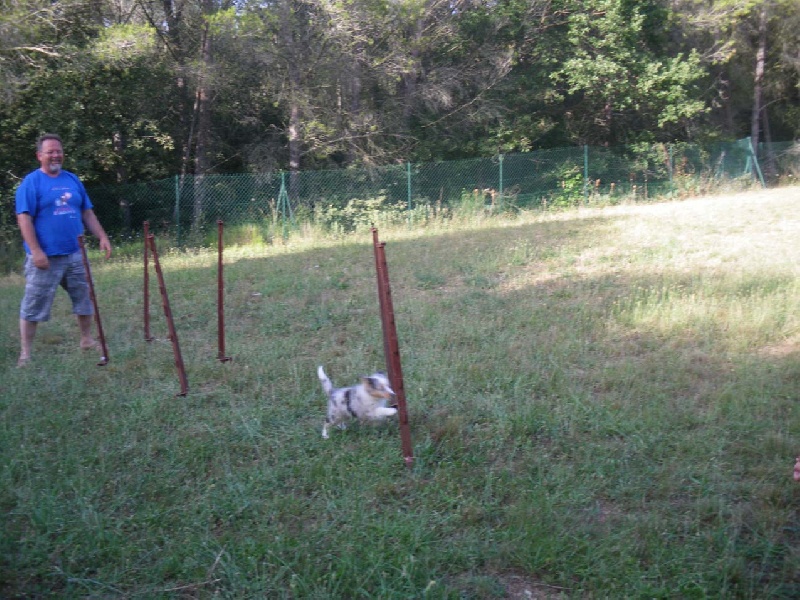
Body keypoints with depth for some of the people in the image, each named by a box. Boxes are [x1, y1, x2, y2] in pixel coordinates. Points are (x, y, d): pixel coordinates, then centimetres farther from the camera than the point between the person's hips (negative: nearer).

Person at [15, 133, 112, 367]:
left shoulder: (72, 179, 12)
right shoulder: (31, 182, -6)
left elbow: (87, 213, 17)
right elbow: (24, 219, -12)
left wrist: (102, 237, 6)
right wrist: (36, 251, -20)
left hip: (75, 254, 6)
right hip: (46, 256, -6)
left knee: (85, 297, 15)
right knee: (34, 305, -1)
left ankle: (86, 339, 31)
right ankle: (25, 353, 6)